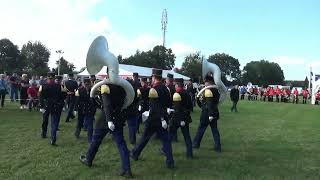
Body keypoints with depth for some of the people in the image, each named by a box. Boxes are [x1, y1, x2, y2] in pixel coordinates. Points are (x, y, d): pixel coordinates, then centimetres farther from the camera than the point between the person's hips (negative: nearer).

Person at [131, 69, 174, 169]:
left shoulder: (154, 89, -16)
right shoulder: (165, 89, 5)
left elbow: (157, 106, -23)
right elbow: (169, 104, 11)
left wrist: (162, 119, -24)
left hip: (153, 119, -5)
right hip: (163, 118, 5)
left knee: (145, 138, 11)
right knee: (166, 139, 8)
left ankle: (135, 154, 30)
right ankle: (170, 162, 5)